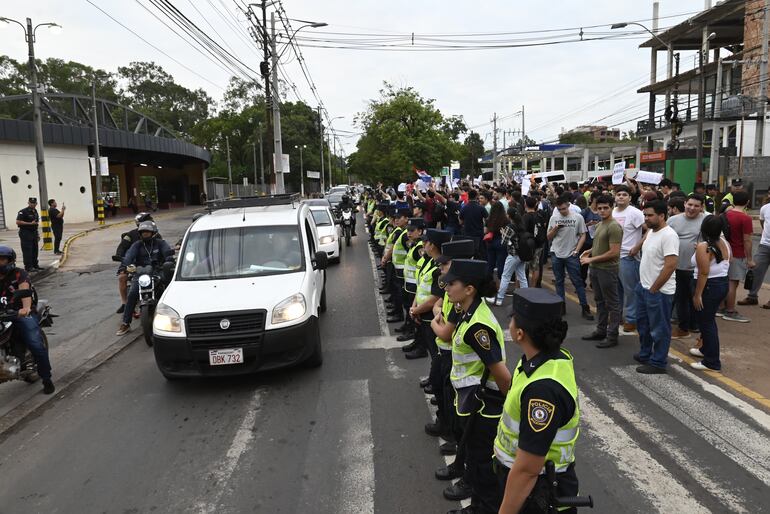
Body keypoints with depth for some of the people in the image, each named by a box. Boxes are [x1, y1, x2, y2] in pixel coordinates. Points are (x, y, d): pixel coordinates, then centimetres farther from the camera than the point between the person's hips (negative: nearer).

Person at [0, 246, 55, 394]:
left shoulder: (19, 274, -4)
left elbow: (25, 291, -22)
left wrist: (26, 308, -41)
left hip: (23, 313, -5)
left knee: (36, 345, -17)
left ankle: (47, 379, -3)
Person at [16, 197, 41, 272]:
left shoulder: (35, 211, 14)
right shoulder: (23, 212, -12)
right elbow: (18, 222, -19)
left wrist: (37, 234, 20)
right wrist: (30, 223, -21)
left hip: (33, 233, 8)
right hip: (26, 233, -8)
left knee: (34, 250, 13)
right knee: (27, 251, -6)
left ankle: (35, 265, 22)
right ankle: (28, 267, -4)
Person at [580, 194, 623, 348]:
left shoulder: (614, 227, -17)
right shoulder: (600, 224, 11)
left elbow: (614, 252, -22)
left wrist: (592, 259, -16)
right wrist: (589, 251, 6)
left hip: (607, 270, -9)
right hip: (595, 268, 9)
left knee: (612, 303, 1)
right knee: (600, 301, 17)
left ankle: (612, 336, 9)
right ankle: (601, 331, 28)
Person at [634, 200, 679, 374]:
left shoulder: (668, 235, -21)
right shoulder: (651, 231, 8)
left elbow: (670, 265, -26)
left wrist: (653, 289, -19)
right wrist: (645, 285, 14)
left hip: (659, 292, -10)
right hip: (643, 287, 10)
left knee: (659, 329, 4)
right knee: (643, 324, 22)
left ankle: (658, 363, 16)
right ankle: (645, 354, 38)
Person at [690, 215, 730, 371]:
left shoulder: (703, 247, -20)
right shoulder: (725, 243, 4)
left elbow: (704, 273, -22)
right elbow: (725, 265, 12)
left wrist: (697, 294, -18)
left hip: (709, 286, -9)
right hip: (723, 283, 9)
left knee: (706, 322, 0)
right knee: (709, 319, 23)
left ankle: (712, 362, 5)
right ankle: (706, 349, 38)